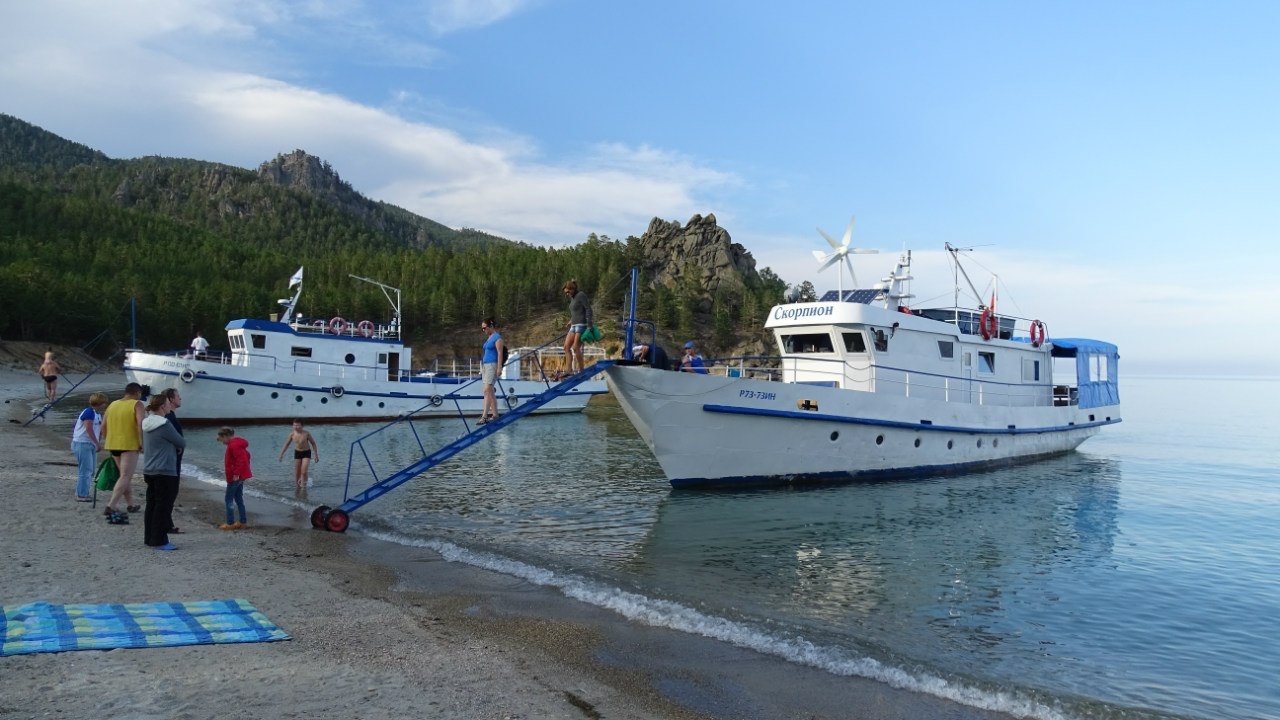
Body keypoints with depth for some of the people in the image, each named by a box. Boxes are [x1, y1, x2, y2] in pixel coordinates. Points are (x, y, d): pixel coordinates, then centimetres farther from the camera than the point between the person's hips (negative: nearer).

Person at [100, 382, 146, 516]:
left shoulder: (112, 405, 13)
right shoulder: (137, 405, -6)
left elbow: (103, 426, 14)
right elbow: (140, 425, -19)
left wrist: (108, 441, 22)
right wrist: (142, 444, -13)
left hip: (113, 445, 7)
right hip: (130, 445, -7)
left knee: (126, 475, 19)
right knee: (125, 477, -6)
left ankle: (130, 505, 24)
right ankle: (110, 506, -17)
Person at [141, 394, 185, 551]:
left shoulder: (147, 423, 11)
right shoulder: (165, 425, -17)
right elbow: (182, 443, -9)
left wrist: (173, 447, 13)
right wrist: (177, 446, 15)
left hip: (149, 471, 9)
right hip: (165, 473, -9)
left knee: (151, 505, 13)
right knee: (163, 506, -4)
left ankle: (149, 538, 19)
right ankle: (159, 541, -2)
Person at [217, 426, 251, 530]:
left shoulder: (233, 445, -17)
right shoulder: (237, 443, 15)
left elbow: (241, 459, -27)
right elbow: (246, 455, 20)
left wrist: (236, 474, -27)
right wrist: (242, 470, 23)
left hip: (235, 477, -10)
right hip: (240, 476, 10)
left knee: (229, 499, -3)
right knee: (239, 499, 14)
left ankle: (230, 523, -1)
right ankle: (243, 522, 16)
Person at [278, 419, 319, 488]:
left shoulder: (306, 434, -17)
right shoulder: (292, 434, -10)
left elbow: (313, 443, -7)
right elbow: (286, 444, 4)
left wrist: (316, 455, -8)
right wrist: (281, 454, 5)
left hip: (306, 453, -3)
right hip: (297, 453, 3)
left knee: (304, 471, -14)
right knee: (297, 472, 6)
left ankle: (303, 486, 1)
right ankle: (297, 485, 26)